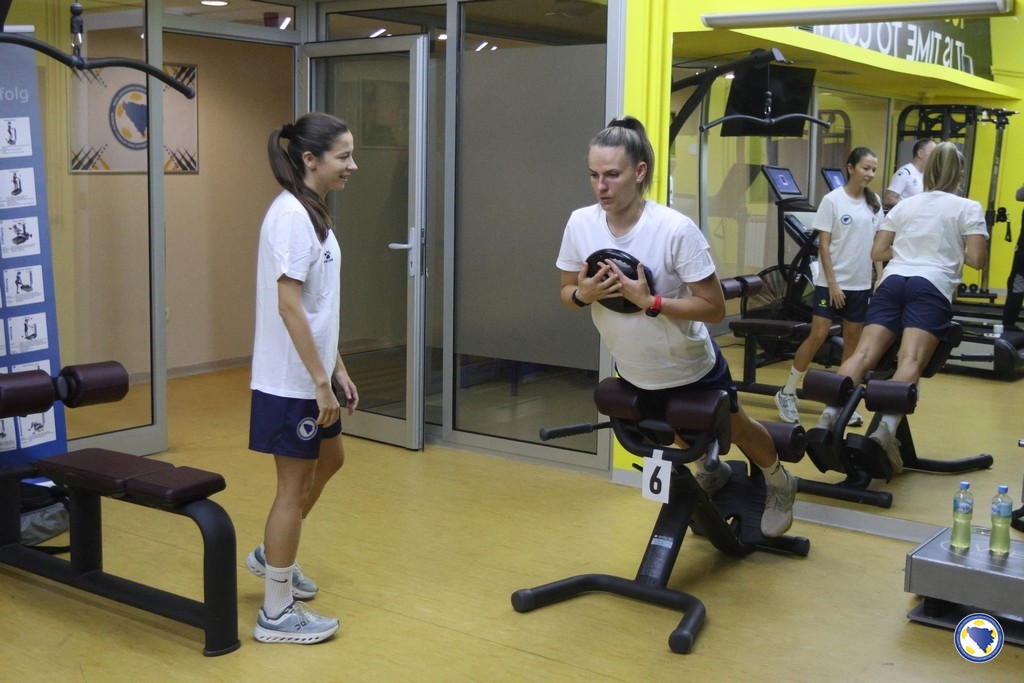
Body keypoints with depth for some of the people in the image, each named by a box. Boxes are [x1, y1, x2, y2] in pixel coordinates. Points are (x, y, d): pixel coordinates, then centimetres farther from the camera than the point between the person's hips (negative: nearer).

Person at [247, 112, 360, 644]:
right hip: (291, 380, -10)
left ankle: (271, 555, 41)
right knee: (295, 485, 1)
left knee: (329, 460, 24)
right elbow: (288, 306, -24)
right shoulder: (291, 216, -19)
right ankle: (277, 614, 15)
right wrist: (321, 380, -22)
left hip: (310, 375, 10)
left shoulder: (311, 213, 10)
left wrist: (337, 369, 15)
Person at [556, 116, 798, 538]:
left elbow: (715, 309, -28)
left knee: (736, 430, 22)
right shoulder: (580, 224, -18)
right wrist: (584, 294, -28)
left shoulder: (675, 230, -31)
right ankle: (710, 473, 64)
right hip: (632, 372, 4)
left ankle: (779, 485, 53)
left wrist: (649, 301, -38)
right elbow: (567, 293, -5)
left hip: (690, 370, -4)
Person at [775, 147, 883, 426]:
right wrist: (832, 282, -14)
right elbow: (823, 245, -9)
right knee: (817, 336, -6)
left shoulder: (874, 202, 6)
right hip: (832, 283, -5)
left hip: (862, 284, 5)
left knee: (853, 340, 7)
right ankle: (787, 393, 7)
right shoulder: (832, 200, -8)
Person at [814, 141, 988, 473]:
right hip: (931, 286, -4)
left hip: (893, 281, 4)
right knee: (911, 360, -20)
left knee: (864, 353, -10)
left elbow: (877, 252, 19)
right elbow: (977, 260, 3)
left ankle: (829, 416, -30)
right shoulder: (968, 208, 11)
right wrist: (954, 253, 22)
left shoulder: (905, 205, 22)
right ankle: (886, 427, -42)